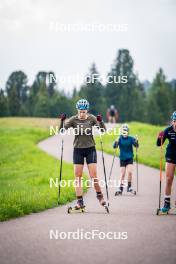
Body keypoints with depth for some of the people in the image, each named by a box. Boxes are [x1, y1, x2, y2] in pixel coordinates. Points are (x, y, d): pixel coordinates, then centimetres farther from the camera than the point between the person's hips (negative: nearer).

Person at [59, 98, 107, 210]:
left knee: (94, 176, -6)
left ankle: (99, 195, 19)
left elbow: (103, 130, -12)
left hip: (90, 149, -1)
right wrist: (62, 121, -28)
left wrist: (100, 121, -30)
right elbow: (62, 129, -10)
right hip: (78, 150, 1)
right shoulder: (74, 119, -4)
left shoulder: (92, 118, -5)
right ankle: (80, 202, 2)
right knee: (78, 176, -2)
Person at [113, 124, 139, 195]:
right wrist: (116, 142, -36)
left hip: (130, 158, 0)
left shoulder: (131, 139, -5)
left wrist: (136, 142, -32)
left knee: (130, 172, -13)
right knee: (122, 174, 1)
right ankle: (120, 188, 11)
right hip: (122, 159, 0)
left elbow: (136, 146, -11)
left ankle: (129, 187, 4)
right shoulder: (120, 139, -6)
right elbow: (114, 146, -15)